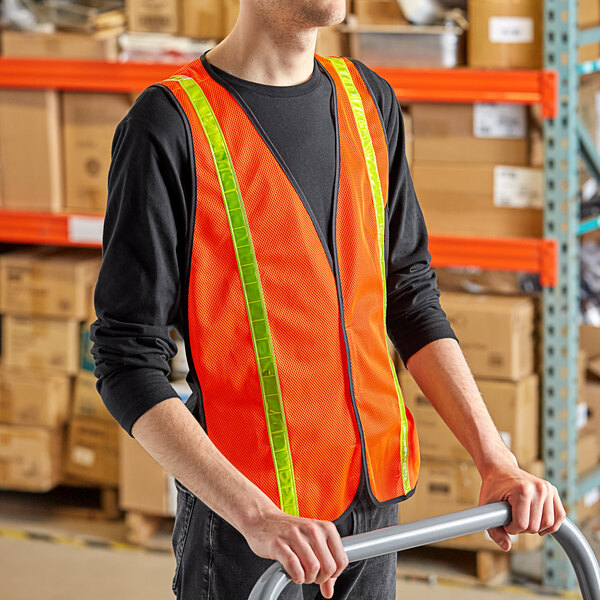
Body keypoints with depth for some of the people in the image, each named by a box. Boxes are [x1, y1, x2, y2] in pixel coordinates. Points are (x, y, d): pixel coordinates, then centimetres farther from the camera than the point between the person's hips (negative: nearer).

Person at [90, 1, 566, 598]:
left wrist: (496, 462, 2)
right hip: (242, 516, -5)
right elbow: (128, 362, -15)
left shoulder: (370, 100, 8)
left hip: (372, 495, 5)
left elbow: (410, 299, 12)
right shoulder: (170, 124, -12)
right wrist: (257, 515, -25)